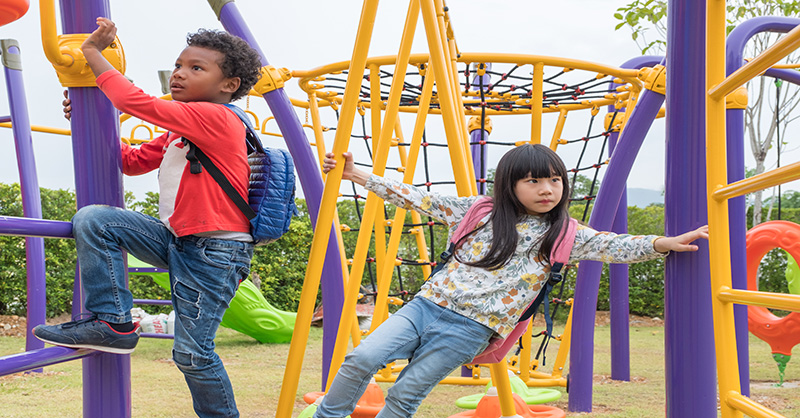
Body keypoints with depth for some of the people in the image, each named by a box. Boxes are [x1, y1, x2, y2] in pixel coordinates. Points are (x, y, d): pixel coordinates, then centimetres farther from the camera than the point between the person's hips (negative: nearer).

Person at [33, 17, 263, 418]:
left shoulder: (217, 119, -16)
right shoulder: (179, 129, 16)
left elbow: (138, 102, -22)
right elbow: (134, 161, 25)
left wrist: (93, 53, -12)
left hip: (215, 253, -9)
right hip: (176, 238, 9)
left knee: (191, 353, -6)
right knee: (92, 220, -8)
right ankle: (111, 322, -4)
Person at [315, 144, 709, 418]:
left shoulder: (563, 236, 1)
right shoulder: (479, 211, 6)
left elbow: (613, 246, -11)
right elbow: (417, 199, 8)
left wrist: (662, 243, -29)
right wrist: (356, 174, 6)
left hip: (469, 329, -2)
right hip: (428, 304, 2)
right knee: (362, 359, -12)